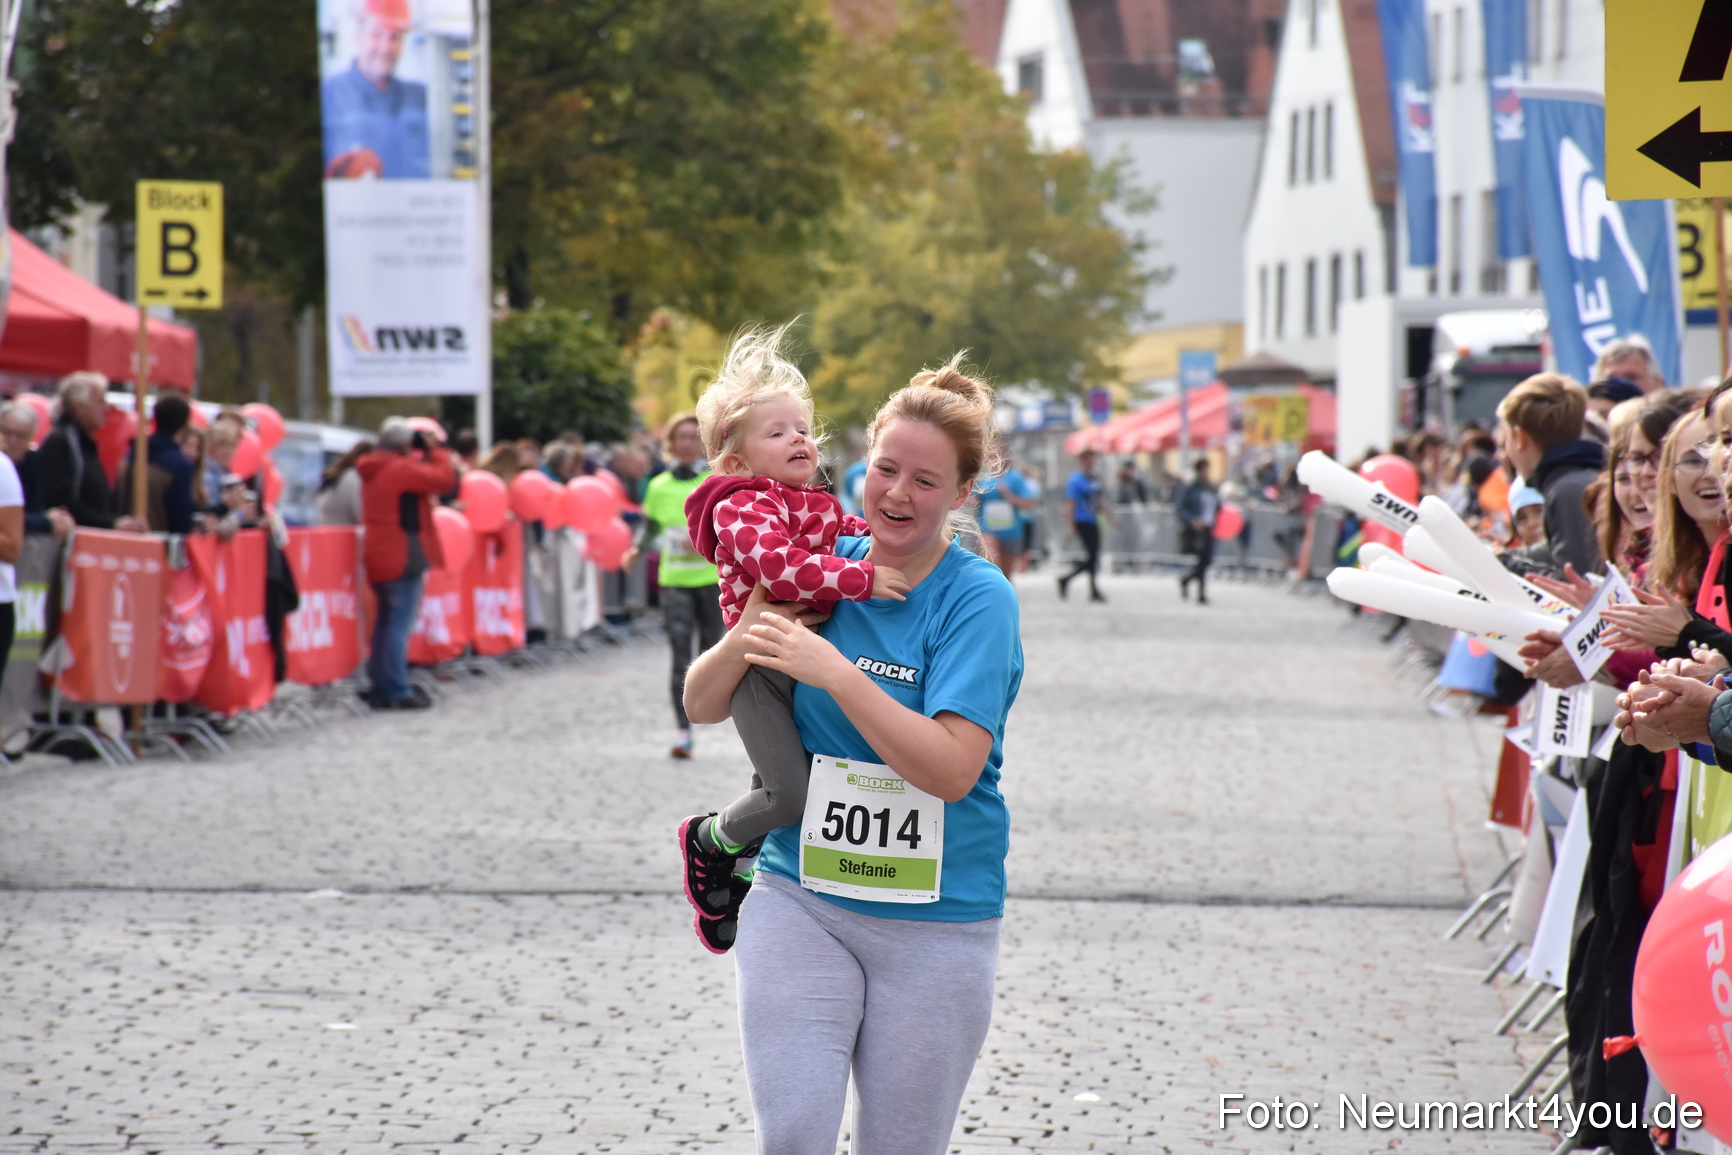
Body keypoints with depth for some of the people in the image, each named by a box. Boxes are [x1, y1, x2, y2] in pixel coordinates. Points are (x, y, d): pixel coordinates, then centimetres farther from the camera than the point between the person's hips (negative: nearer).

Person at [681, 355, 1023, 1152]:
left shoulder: (977, 599, -10)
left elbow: (953, 770, -21)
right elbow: (701, 705, 6)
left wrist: (833, 671, -25)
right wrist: (748, 636, -14)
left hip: (936, 922, -2)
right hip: (799, 899, 2)